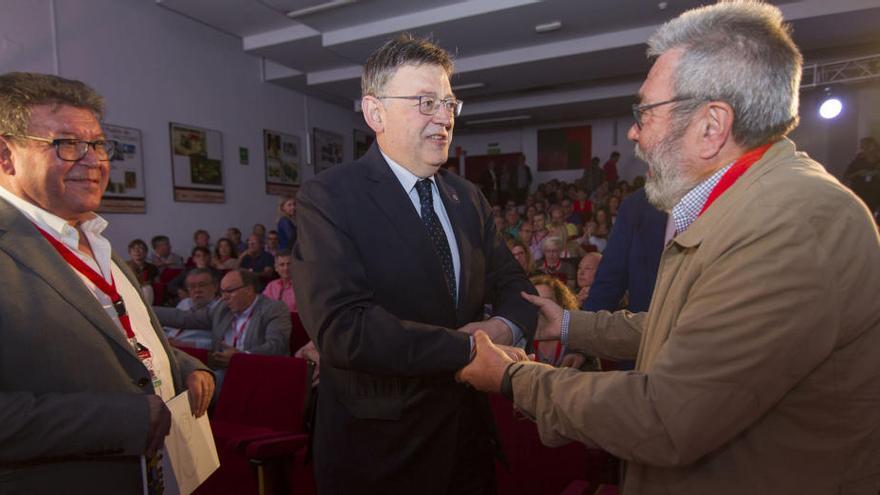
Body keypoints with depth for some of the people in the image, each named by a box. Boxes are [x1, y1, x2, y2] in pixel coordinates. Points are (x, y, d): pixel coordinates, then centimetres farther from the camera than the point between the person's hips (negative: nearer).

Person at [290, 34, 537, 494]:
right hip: (377, 445, -5)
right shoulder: (328, 197, -16)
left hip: (467, 427, 6)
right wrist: (469, 348, -23)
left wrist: (504, 326, -15)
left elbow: (513, 284, 7)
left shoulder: (468, 198, 4)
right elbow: (342, 328, -26)